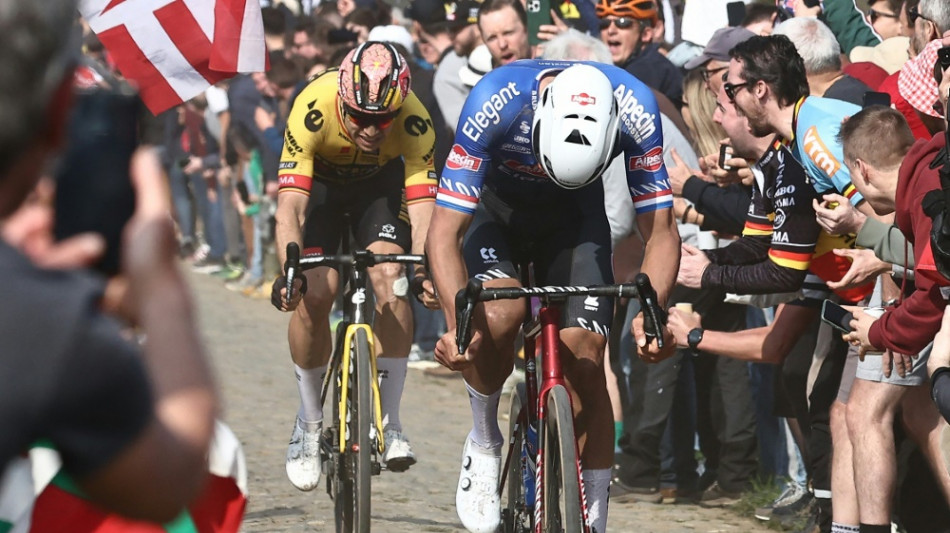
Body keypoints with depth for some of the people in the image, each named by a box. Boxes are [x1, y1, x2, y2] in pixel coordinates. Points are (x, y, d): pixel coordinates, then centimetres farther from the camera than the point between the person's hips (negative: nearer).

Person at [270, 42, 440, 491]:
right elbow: (290, 205, -41)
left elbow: (422, 208, -36)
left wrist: (426, 270, -54)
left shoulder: (414, 124, -34)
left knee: (391, 280, -23)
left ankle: (389, 422, -12)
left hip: (380, 184, 1)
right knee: (314, 293, -18)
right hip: (320, 179, -1)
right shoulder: (312, 110, -38)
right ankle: (309, 421, 3)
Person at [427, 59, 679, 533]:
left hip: (575, 218, 2)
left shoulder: (635, 110, -31)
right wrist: (458, 322, -49)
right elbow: (444, 231, -34)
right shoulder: (495, 101, -37)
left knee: (585, 362, -13)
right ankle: (484, 440, -2)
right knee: (497, 316, -30)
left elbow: (660, 231, -22)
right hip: (493, 208, -2)